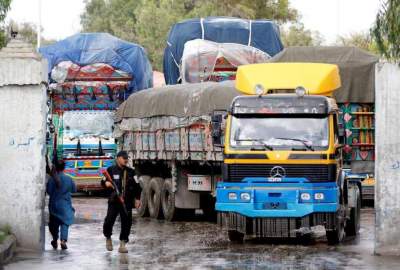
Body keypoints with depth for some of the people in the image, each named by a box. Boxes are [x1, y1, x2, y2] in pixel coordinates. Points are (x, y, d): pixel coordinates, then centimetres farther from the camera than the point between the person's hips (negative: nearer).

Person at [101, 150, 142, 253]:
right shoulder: (111, 170, 4)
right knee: (109, 220, -10)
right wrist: (106, 183, -13)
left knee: (126, 223, -1)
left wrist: (137, 198, 5)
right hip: (114, 201, -2)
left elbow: (137, 186, 13)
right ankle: (108, 238, 18)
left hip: (127, 202, 2)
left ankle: (122, 244, 7)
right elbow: (103, 181, 10)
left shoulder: (130, 172, 10)